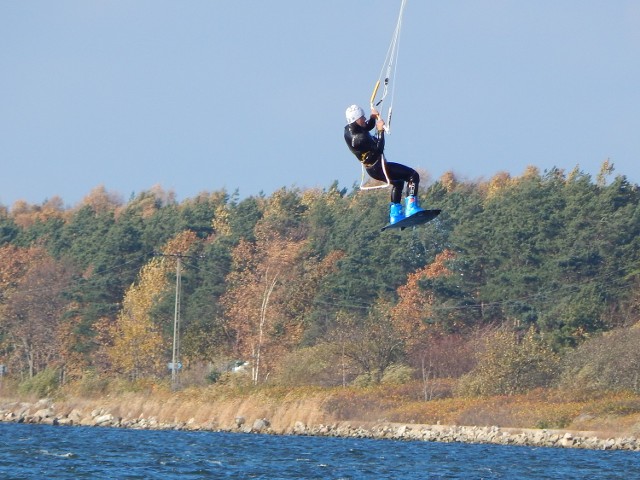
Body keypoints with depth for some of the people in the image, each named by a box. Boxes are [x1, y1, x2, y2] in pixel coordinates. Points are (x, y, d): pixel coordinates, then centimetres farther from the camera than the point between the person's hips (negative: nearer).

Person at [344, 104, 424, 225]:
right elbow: (379, 149, -28)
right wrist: (380, 131, -23)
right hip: (378, 168, -10)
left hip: (370, 168, 10)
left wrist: (373, 118, -2)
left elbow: (367, 127, 17)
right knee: (413, 176, -9)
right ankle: (411, 208, -14)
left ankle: (395, 216, 32)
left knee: (398, 182, 33)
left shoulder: (348, 130, -2)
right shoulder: (359, 138, -31)